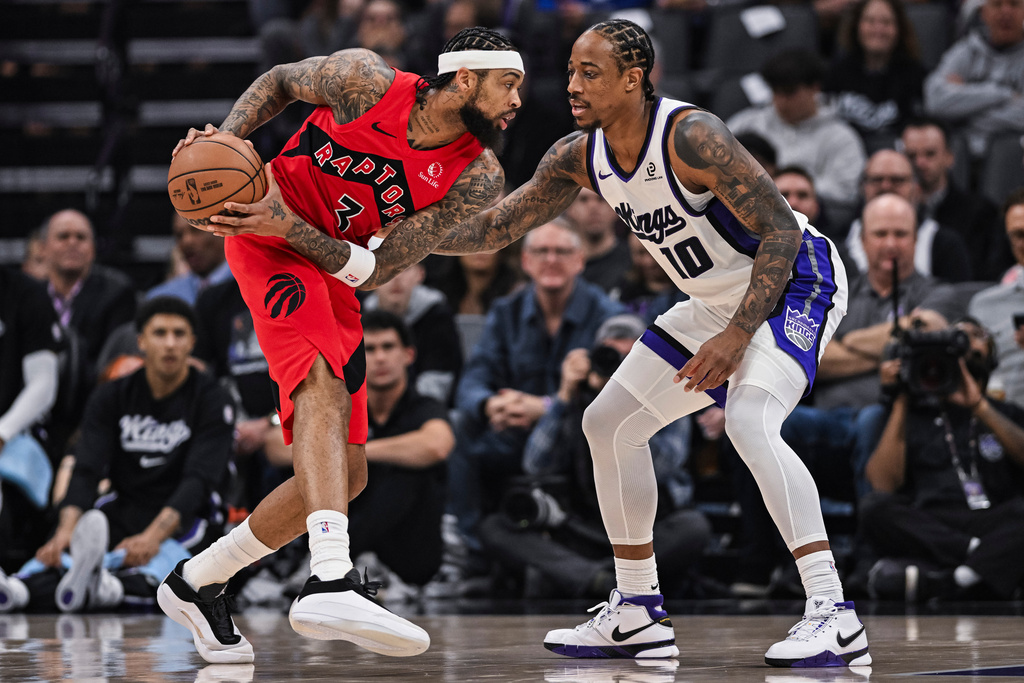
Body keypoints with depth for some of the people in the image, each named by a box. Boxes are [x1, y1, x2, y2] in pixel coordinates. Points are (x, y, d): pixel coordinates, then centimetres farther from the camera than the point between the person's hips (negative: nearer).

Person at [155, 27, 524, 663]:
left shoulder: (479, 177, -10)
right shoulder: (366, 80, -17)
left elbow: (374, 269, -13)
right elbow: (279, 81, 6)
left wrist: (290, 226, -26)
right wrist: (224, 139, -11)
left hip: (337, 273, 6)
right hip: (270, 249, -6)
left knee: (346, 473, 4)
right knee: (325, 384, -32)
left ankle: (196, 582, 21)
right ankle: (331, 581, -50)